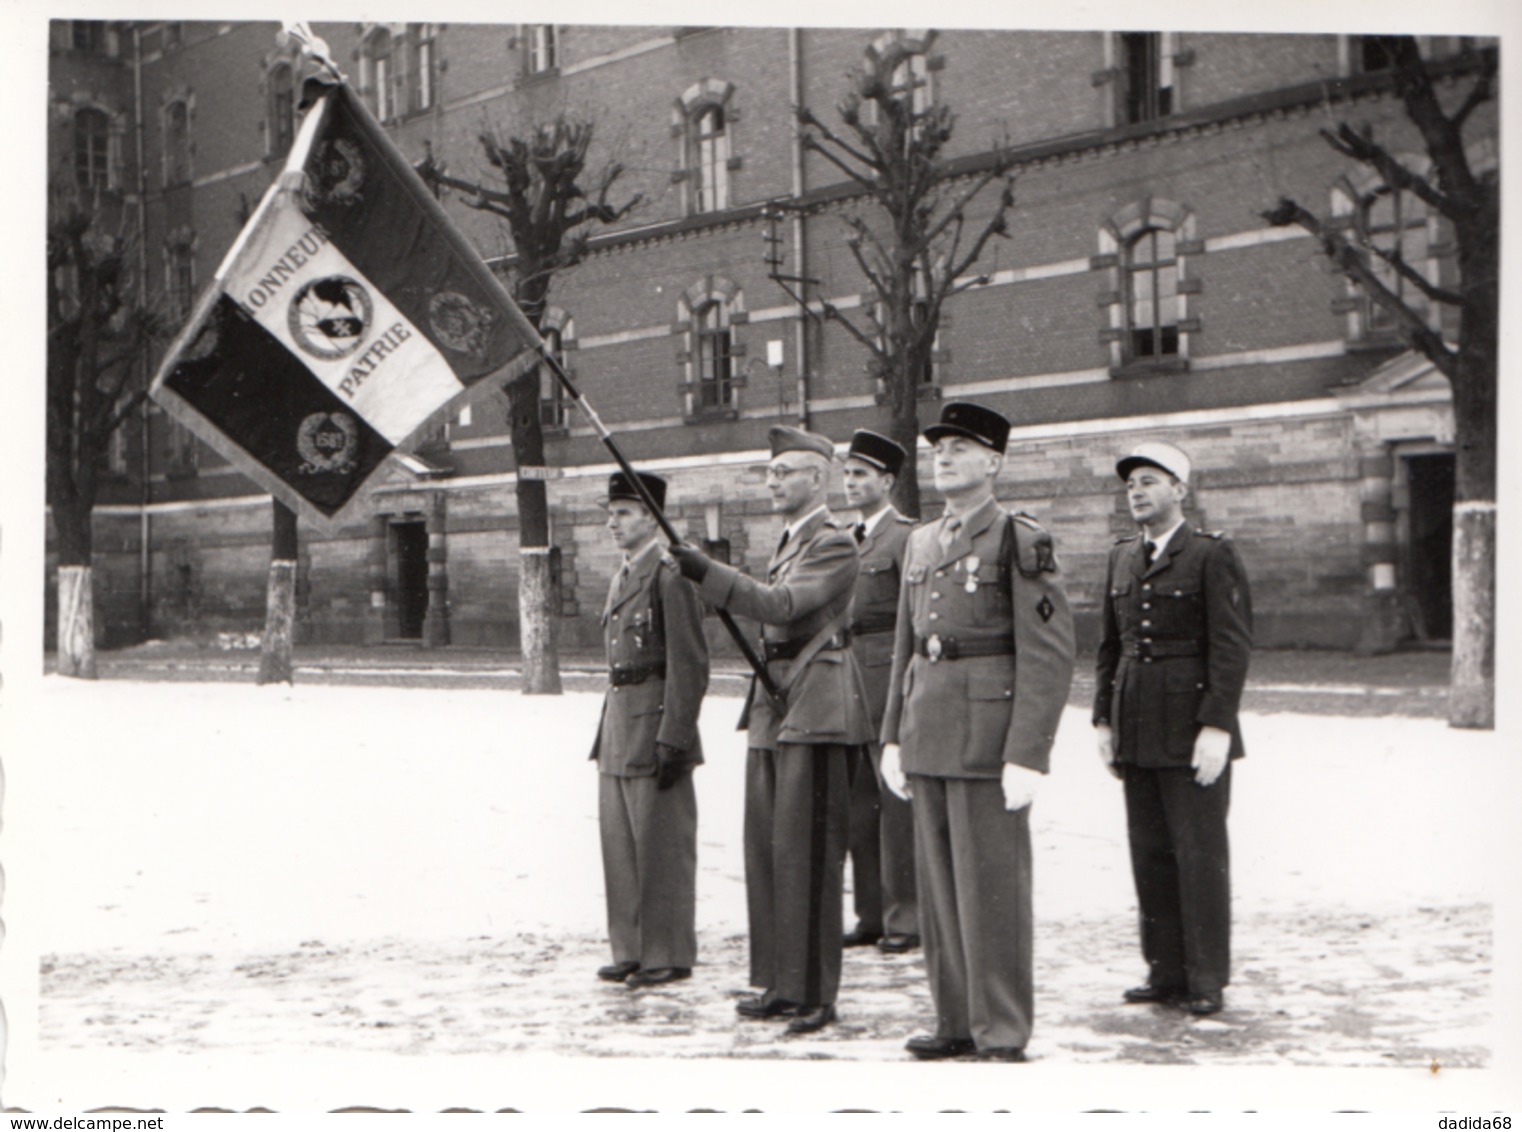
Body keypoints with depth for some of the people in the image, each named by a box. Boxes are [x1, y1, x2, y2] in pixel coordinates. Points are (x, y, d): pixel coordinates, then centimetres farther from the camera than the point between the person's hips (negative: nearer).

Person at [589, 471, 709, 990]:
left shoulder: (670, 576, -12)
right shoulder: (622, 576, 16)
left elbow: (690, 667, -16)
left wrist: (673, 739, -20)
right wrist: (607, 729, 16)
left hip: (656, 722, -9)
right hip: (619, 719, 9)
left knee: (662, 846, -2)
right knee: (619, 845, 12)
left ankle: (669, 956, 7)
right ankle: (631, 951, 21)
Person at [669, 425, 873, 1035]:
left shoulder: (835, 543, -10)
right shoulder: (790, 540, 19)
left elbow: (782, 604, -22)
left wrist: (706, 572, -26)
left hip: (814, 709, -9)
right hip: (773, 705, 10)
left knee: (805, 853, -7)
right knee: (766, 849, 11)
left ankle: (814, 994, -1)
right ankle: (779, 983, 19)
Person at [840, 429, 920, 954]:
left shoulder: (904, 538, -6)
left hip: (888, 677, -8)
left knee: (896, 799, -4)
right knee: (857, 803, 9)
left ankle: (905, 916, 3)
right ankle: (872, 914, 17)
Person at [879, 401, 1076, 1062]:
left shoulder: (1020, 542, -7)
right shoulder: (921, 544, 15)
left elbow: (1049, 656, -12)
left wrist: (1027, 756, -17)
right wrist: (892, 737, 14)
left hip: (989, 742, -7)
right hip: (928, 744, 7)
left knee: (992, 890, -2)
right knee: (938, 889, 11)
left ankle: (1003, 1036, 7)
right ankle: (955, 1023, 21)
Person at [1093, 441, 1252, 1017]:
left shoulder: (1212, 555, -6)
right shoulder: (1122, 558, 14)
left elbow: (1231, 646, -10)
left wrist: (1217, 726, -16)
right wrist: (1105, 720, 12)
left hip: (1192, 730, -6)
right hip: (1136, 732, 6)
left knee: (1201, 855, -2)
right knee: (1150, 855, 8)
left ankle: (1206, 980, 5)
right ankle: (1164, 970, 16)